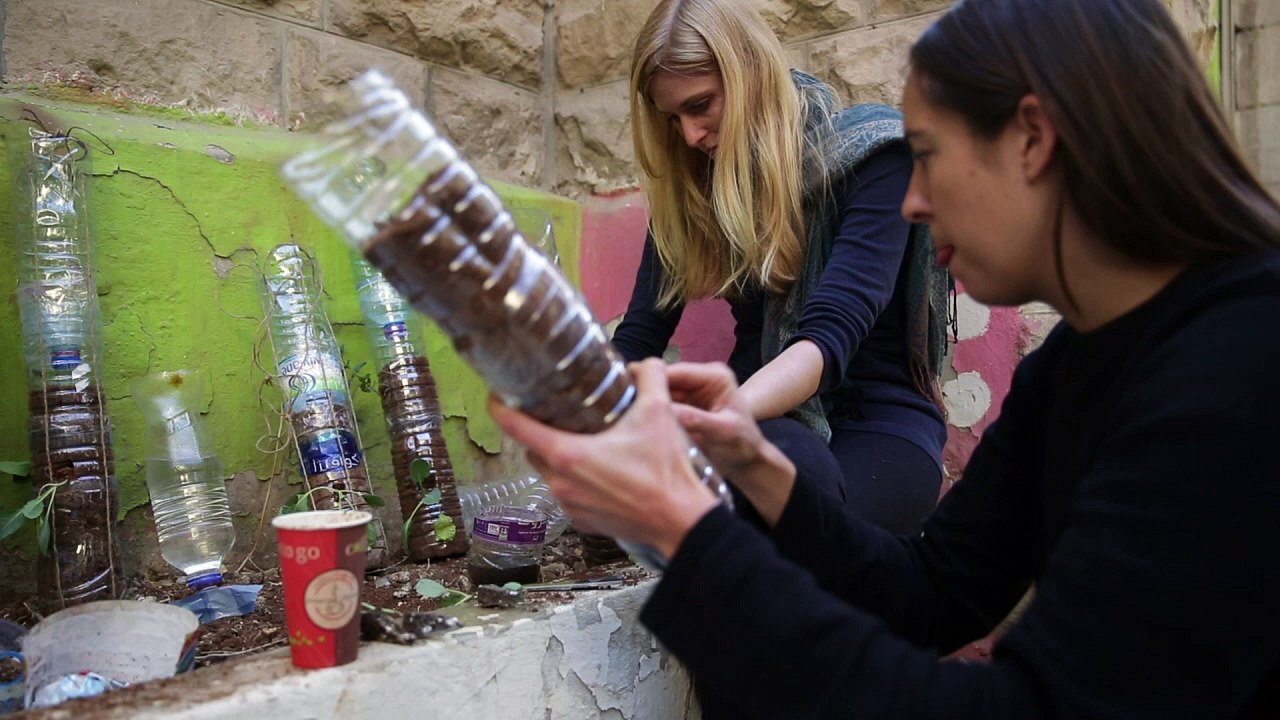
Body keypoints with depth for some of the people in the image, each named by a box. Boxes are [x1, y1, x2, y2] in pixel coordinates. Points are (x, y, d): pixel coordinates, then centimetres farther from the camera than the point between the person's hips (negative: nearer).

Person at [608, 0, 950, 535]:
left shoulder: (870, 157, -12)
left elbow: (831, 336, -26)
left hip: (877, 430, -3)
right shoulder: (690, 183, 5)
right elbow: (640, 333, -1)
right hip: (760, 424, 4)